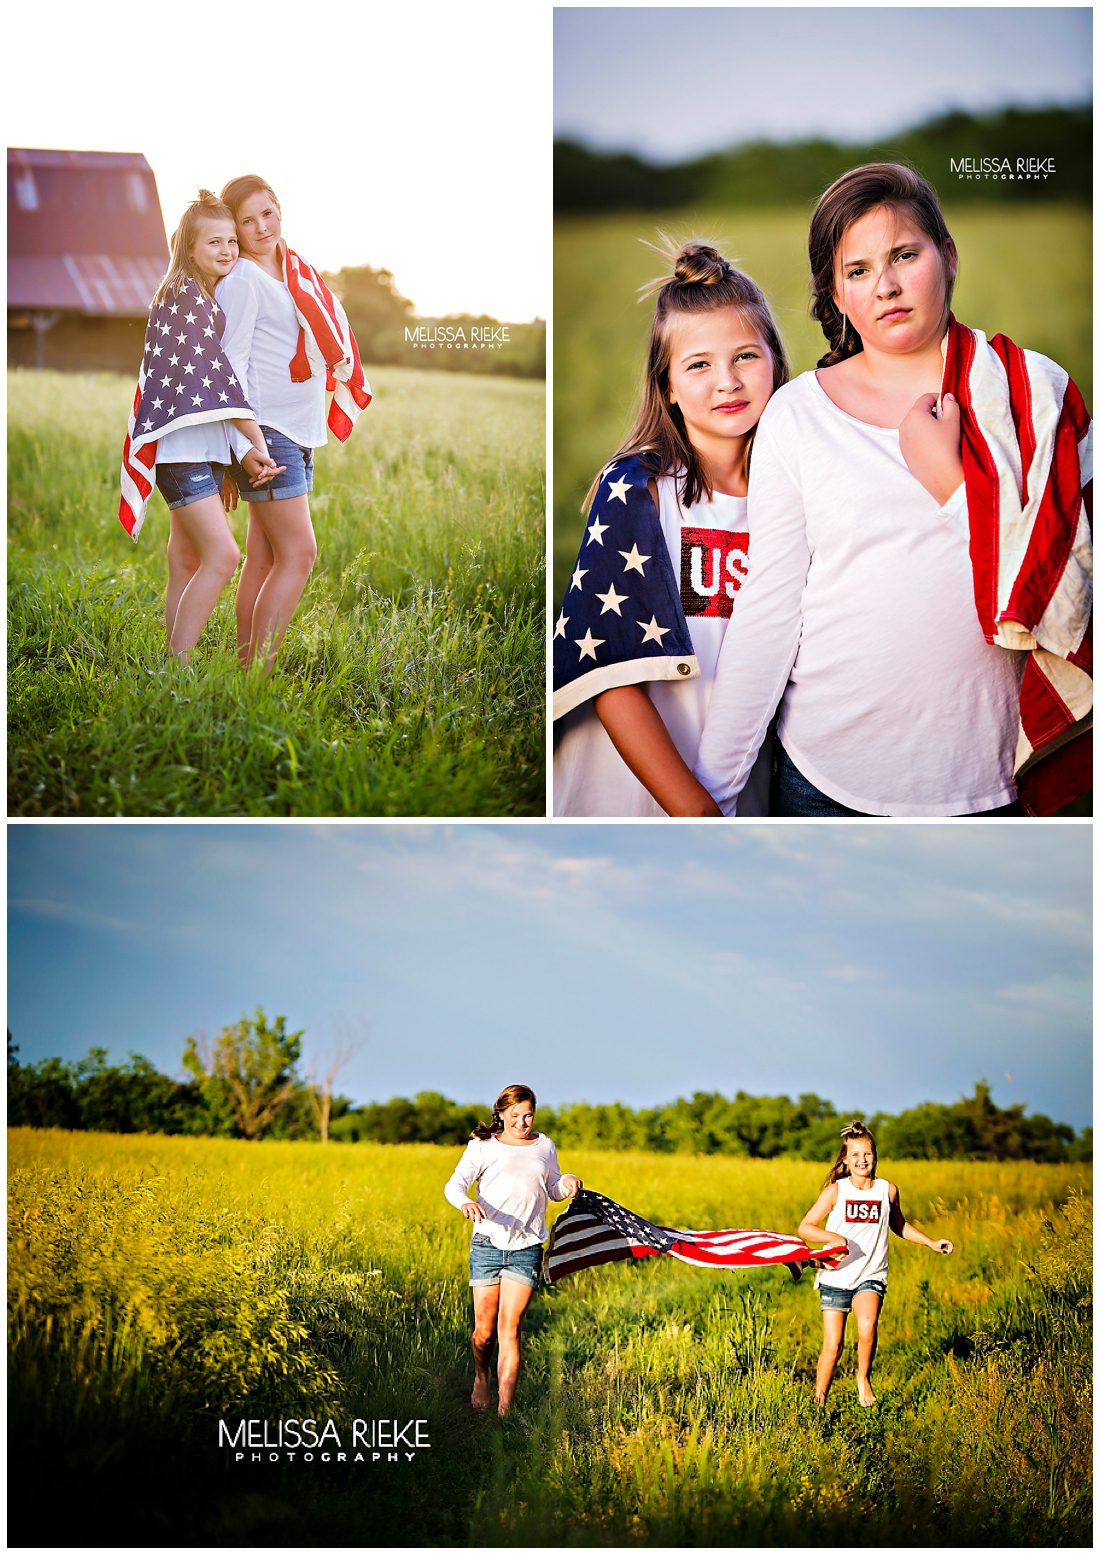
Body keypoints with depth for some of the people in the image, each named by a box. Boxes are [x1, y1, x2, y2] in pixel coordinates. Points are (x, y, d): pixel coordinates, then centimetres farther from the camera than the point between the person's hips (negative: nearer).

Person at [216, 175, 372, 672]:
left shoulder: (293, 271, 15)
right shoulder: (242, 279, -9)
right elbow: (231, 364, -13)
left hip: (299, 433, 8)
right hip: (267, 428, -8)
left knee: (264, 557, 7)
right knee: (298, 553, -12)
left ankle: (247, 665, 10)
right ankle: (258, 670, -11)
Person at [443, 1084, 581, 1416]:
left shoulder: (544, 1146, 14)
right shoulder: (483, 1146, 4)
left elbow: (552, 1189, 25)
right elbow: (454, 1184, -6)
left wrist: (567, 1183, 1)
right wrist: (466, 1203, -29)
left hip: (526, 1248, 1)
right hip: (488, 1243, -1)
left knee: (510, 1328, -8)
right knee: (484, 1329, 5)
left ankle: (504, 1408, -10)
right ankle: (481, 1377, 36)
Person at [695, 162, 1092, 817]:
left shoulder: (1038, 393, -1)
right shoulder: (798, 414, -2)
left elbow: (1074, 600, -6)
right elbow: (766, 613, -3)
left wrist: (952, 479, -14)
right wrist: (713, 792, -5)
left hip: (996, 781, 0)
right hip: (829, 777, 0)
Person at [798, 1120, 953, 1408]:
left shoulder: (887, 1190, 3)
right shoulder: (836, 1191, -4)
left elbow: (898, 1225, 23)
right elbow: (804, 1228, -3)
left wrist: (931, 1243, 15)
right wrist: (834, 1237, -19)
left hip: (870, 1276, 1)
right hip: (836, 1276, 0)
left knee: (867, 1326, -28)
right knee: (832, 1346, -3)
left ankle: (863, 1376, -1)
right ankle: (818, 1402, 16)